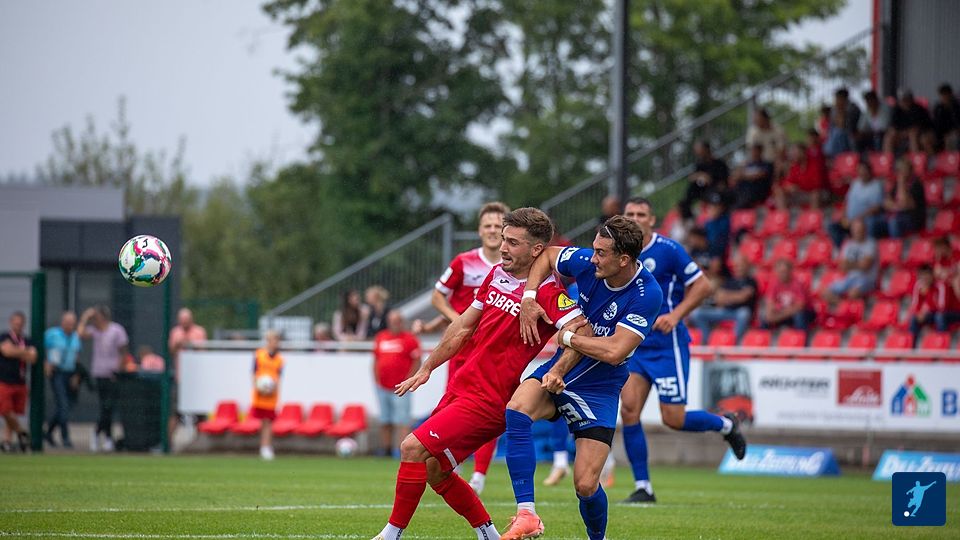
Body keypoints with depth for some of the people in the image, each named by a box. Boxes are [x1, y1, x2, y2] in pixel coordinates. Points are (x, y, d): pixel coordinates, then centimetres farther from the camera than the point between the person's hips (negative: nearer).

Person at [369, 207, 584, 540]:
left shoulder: (548, 292, -16)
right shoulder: (497, 275, 9)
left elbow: (581, 332, -28)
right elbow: (464, 326, 20)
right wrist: (427, 368, 24)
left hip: (488, 401, -9)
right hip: (461, 388, 9)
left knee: (413, 448, -17)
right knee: (433, 470, 12)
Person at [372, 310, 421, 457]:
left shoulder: (410, 339, -2)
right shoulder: (380, 338, 14)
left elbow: (417, 362, -4)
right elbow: (376, 360, 21)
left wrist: (407, 381, -10)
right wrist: (376, 379, 10)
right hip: (382, 388, 6)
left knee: (402, 421, -12)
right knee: (385, 422, 10)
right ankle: (386, 450, 17)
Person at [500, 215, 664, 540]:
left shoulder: (647, 294, -21)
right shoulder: (587, 262, -8)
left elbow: (614, 352, -26)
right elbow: (547, 256, 13)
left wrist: (567, 337, -15)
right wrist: (528, 299, 0)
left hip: (599, 388, -4)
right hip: (560, 370, 4)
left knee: (586, 486, -9)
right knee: (517, 409, -30)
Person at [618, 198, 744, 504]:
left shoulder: (668, 250, -10)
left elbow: (703, 286, -7)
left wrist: (675, 315, -17)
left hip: (667, 345, -5)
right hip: (633, 346, 5)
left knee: (673, 419, -5)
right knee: (629, 410, -10)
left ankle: (726, 425, 26)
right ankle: (643, 487, -2)